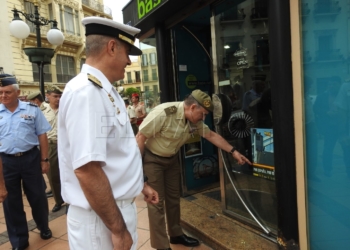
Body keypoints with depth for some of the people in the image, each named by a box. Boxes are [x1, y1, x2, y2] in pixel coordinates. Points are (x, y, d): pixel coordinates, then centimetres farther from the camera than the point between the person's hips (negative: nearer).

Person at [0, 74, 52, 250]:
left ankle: (44, 228, 38)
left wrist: (44, 159, -2)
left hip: (30, 158, -1)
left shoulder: (32, 109, -2)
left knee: (37, 196, 11)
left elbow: (42, 135, 0)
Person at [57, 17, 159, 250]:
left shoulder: (105, 91, 8)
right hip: (101, 218, -9)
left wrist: (141, 183, 20)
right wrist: (117, 229, -21)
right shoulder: (86, 92, -23)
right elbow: (86, 169, -28)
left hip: (120, 207, 9)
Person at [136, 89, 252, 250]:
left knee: (173, 198, 16)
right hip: (152, 159, -7)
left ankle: (176, 234, 35)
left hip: (171, 159, 7)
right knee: (157, 202, -3)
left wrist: (233, 151, 1)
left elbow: (211, 135, 3)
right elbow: (140, 137, -24)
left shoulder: (195, 121, -8)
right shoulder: (163, 113, -30)